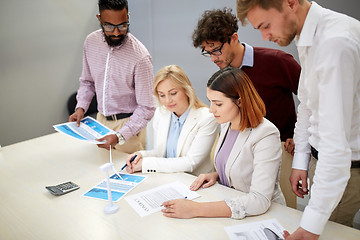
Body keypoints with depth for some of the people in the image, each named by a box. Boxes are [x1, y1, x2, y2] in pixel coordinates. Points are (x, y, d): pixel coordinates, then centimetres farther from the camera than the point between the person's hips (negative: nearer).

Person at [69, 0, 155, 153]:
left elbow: (146, 108, -20)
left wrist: (120, 136, -29)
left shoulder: (140, 57, -23)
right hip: (101, 119, 6)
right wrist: (81, 107, -4)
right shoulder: (91, 41, -5)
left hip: (128, 124, -5)